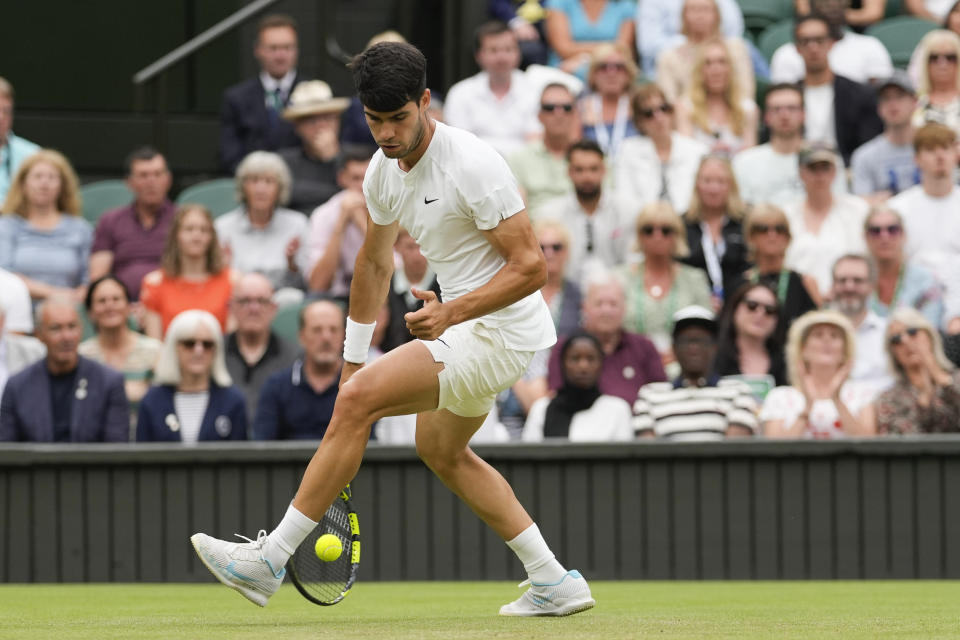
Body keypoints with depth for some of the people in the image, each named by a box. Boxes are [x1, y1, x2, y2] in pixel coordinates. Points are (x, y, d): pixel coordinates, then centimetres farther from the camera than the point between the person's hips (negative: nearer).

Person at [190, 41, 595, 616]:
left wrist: (453, 312, -32)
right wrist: (354, 358, 20)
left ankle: (271, 559, -12)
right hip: (462, 330, 11)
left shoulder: (472, 164, -24)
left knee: (358, 399, -17)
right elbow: (375, 263, 18)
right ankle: (555, 584, 29)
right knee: (440, 450, 25)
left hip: (500, 330, -10)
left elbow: (531, 266, -24)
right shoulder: (384, 170, 3)